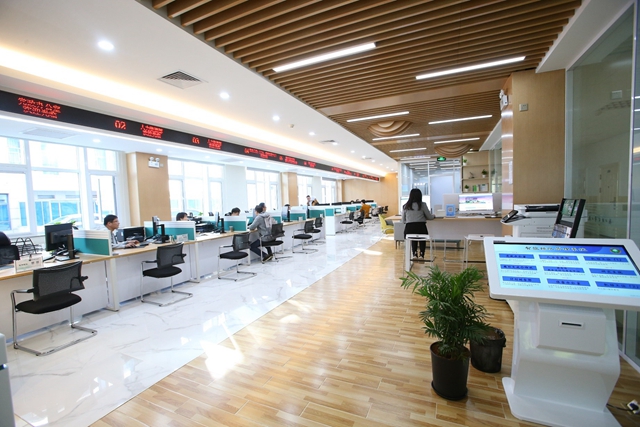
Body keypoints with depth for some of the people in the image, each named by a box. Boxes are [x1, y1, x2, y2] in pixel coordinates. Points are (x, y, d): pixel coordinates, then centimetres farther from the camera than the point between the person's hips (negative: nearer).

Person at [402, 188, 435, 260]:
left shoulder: (405, 206, 9)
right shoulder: (423, 205, 3)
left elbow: (403, 221, 14)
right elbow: (429, 217, 10)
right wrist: (433, 216, 32)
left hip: (409, 228, 2)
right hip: (420, 227, -1)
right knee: (422, 239, 25)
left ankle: (414, 254, 9)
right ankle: (421, 254, 8)